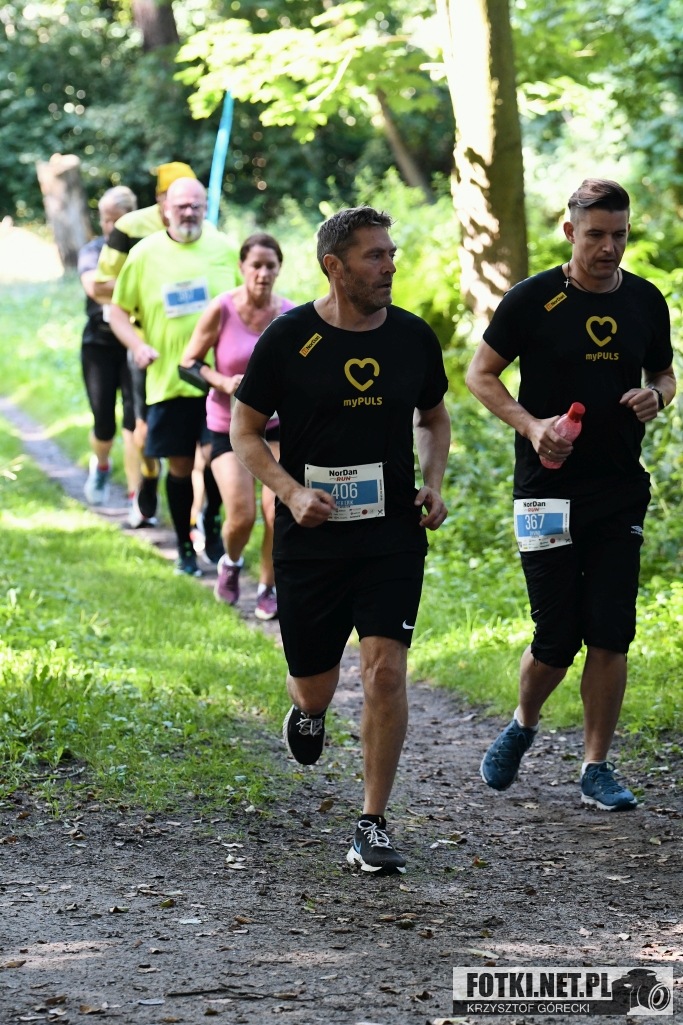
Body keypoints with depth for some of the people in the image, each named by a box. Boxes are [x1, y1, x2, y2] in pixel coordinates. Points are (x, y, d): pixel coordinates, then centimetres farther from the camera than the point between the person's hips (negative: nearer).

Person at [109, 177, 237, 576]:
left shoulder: (222, 247, 4)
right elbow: (119, 311, 6)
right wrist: (138, 346, -10)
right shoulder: (145, 254, 1)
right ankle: (186, 550, 21)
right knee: (180, 465, 7)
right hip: (170, 378, 0)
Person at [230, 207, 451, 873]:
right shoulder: (288, 338, -6)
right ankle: (307, 713, 49)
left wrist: (434, 485, 2)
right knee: (313, 687, 9)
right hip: (309, 538, -1)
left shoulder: (414, 337, 3)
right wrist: (292, 492, -15)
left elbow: (434, 418, 19)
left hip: (393, 536, 1)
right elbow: (245, 433, 1)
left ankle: (372, 828, -2)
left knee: (385, 670, -13)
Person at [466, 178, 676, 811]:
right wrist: (530, 426, -14)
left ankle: (596, 768, 10)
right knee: (556, 640, -2)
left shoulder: (646, 302, 7)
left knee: (611, 636, -2)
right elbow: (480, 373, 2)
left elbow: (664, 373, 20)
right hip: (548, 491, -3)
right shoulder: (533, 300, -5)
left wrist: (655, 396, -4)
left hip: (621, 492, 3)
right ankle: (523, 725, 29)